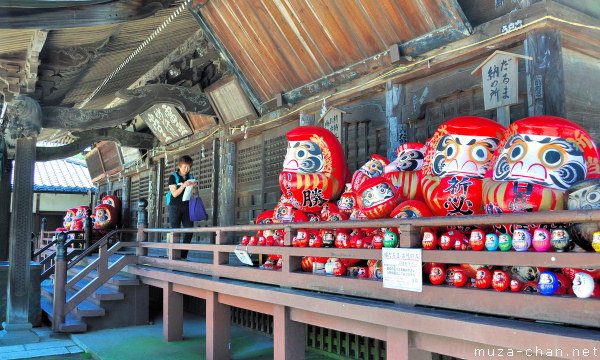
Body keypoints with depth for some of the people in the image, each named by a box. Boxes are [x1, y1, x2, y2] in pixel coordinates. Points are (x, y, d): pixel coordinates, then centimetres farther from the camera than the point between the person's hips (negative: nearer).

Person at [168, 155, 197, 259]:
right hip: (175, 207, -4)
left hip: (187, 207, 4)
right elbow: (175, 194, -8)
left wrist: (193, 186, -9)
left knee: (189, 231, -4)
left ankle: (183, 255, 2)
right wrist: (184, 185, -22)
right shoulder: (173, 177, 1)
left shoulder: (190, 177, 12)